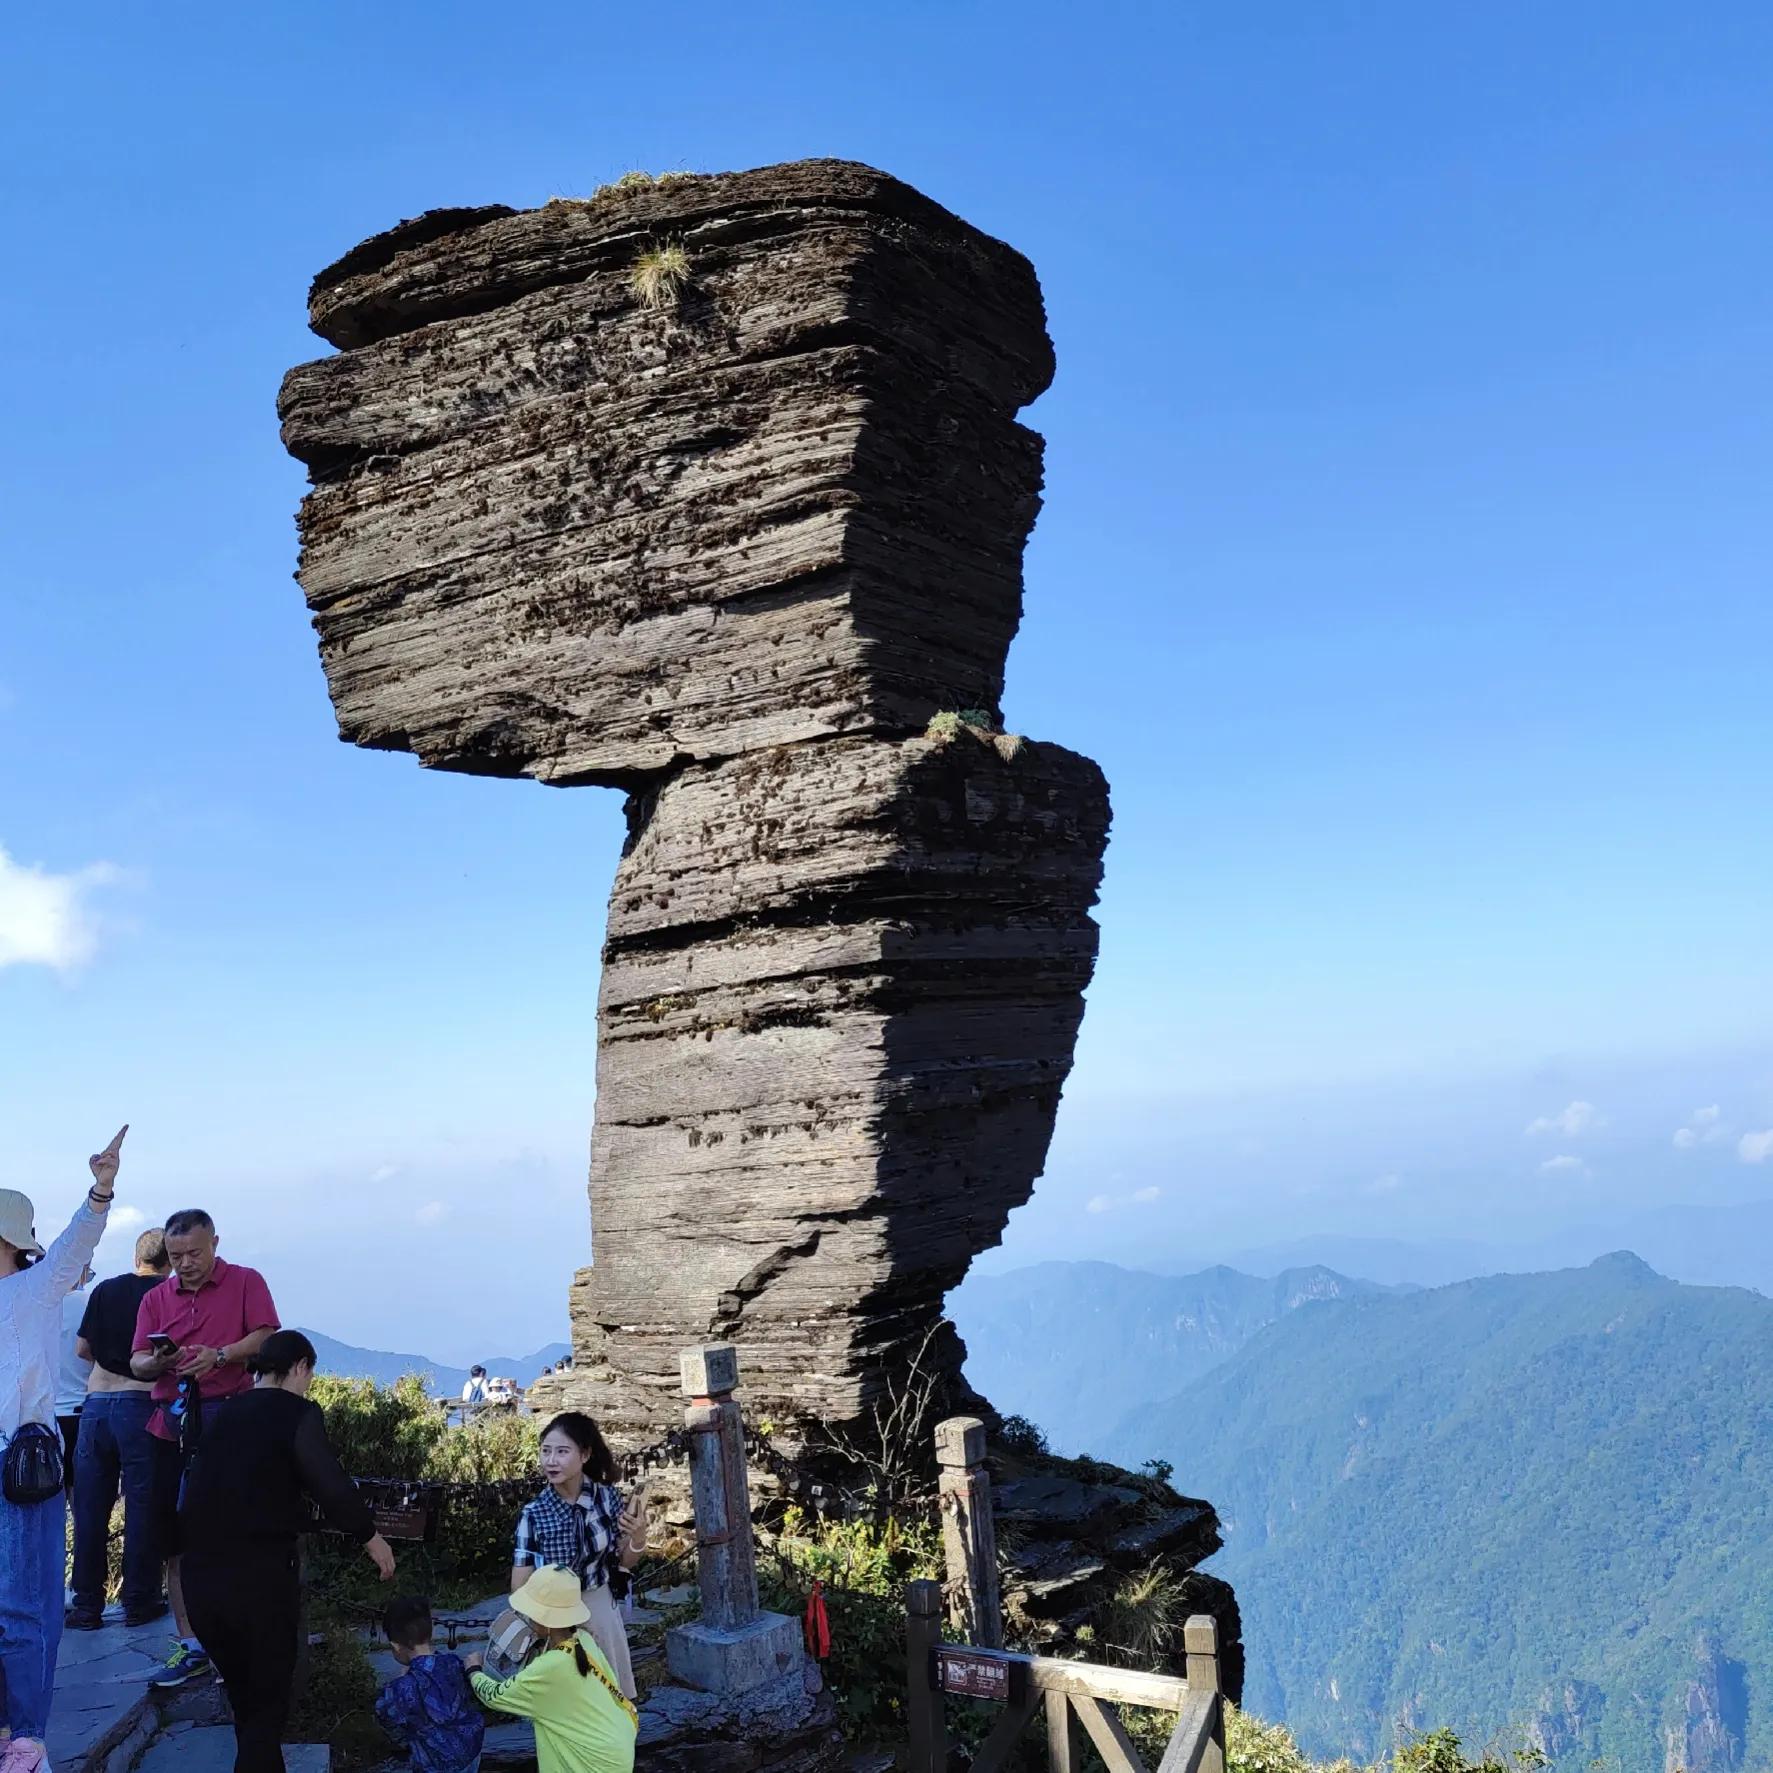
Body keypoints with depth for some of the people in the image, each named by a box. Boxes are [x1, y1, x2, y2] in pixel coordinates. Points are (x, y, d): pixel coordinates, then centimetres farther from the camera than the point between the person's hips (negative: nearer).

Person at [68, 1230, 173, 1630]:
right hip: (143, 1404, -3)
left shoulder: (105, 1290, 7)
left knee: (91, 1506, 9)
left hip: (96, 1403, 3)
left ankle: (87, 1606, 13)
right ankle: (139, 1602, 9)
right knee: (142, 1504, 4)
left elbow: (83, 1349, 11)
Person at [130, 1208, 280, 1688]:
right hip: (173, 1427, 4)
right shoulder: (157, 1298, 14)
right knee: (176, 1540, 6)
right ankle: (189, 1646, 15)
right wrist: (158, 1362, -16)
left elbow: (266, 1337, -9)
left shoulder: (246, 1282, 3)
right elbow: (137, 1361, 7)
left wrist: (219, 1354, -24)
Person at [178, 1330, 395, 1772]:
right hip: (259, 1573, -6)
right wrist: (369, 1535, -4)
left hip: (199, 1572, 6)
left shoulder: (222, 1415, 12)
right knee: (267, 1703, 8)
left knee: (243, 1698, 22)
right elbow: (329, 1484, -16)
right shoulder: (297, 1413, -6)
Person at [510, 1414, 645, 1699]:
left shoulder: (607, 1497, -10)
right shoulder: (533, 1514, -15)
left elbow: (623, 1561, 3)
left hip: (601, 1612, 2)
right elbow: (520, 1589, -9)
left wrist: (638, 1540, -16)